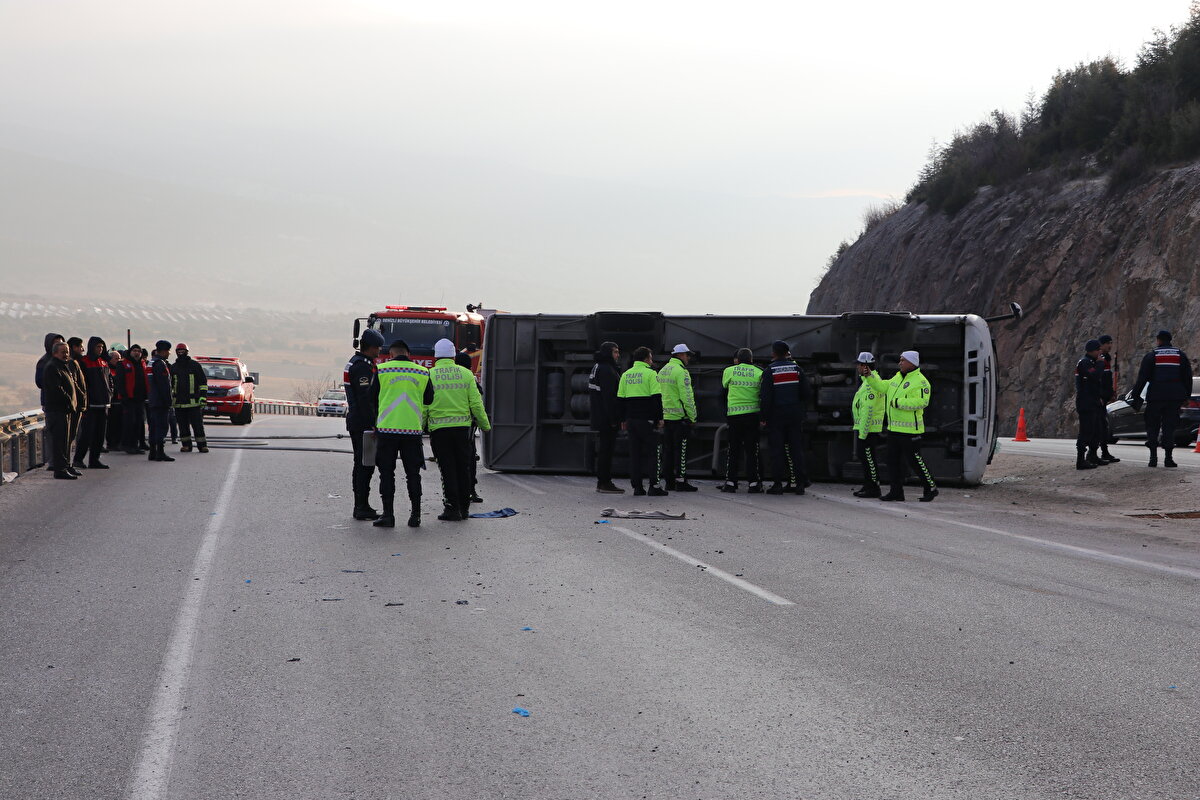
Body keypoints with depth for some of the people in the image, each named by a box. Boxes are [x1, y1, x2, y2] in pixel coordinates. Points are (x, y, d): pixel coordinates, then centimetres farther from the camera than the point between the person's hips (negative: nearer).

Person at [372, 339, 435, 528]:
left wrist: (376, 424, 23)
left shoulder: (381, 370, 1)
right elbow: (428, 403, 14)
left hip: (387, 428, -2)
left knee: (387, 473, 5)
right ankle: (415, 515, 9)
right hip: (413, 430, 2)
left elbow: (372, 400, 9)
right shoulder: (423, 373, 6)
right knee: (413, 474, 9)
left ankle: (388, 514, 2)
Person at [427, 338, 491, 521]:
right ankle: (464, 508, 16)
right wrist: (485, 425, 12)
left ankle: (452, 508, 0)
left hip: (439, 429, -2)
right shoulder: (466, 374, 2)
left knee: (448, 470, 2)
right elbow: (476, 403, 1)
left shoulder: (429, 375, -5)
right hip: (462, 427, 2)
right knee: (463, 468, 12)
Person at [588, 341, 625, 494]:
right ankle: (605, 483, -6)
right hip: (607, 417, -10)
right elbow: (608, 396, -21)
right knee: (607, 448, -7)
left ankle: (602, 482, 18)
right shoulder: (606, 370, -15)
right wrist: (613, 419, -21)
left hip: (599, 417, 10)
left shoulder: (597, 367, 18)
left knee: (604, 449, 14)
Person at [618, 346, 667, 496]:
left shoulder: (626, 375, 12)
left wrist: (623, 420, 18)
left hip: (631, 420, 6)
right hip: (647, 420, -6)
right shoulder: (650, 373, -6)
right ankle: (654, 487, -5)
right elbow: (657, 397, -12)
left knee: (635, 453, 7)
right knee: (654, 452, 0)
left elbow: (620, 399, 13)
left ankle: (637, 487, 5)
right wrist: (660, 418, -7)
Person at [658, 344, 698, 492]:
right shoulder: (681, 371, -12)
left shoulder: (662, 371, 15)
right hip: (679, 417, -8)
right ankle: (681, 481, -5)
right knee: (681, 450, -4)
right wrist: (692, 417, -11)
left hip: (665, 417, 8)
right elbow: (686, 396, -16)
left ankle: (669, 481, 13)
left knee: (668, 450, 10)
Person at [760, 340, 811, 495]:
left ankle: (778, 483, -1)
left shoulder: (769, 371, -7)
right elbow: (807, 392, 1)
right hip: (795, 414, 3)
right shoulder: (796, 369, 3)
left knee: (777, 449, 1)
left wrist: (764, 417, -4)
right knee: (796, 448, 6)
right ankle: (799, 483, 4)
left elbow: (765, 397, -11)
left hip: (776, 415, -3)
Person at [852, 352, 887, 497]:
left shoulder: (871, 383, -18)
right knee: (862, 455, 15)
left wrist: (863, 431, -22)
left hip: (868, 427, -11)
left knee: (867, 457, -7)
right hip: (862, 426, 11)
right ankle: (867, 486, 21)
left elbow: (868, 409, -23)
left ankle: (873, 488, -3)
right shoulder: (867, 380, 16)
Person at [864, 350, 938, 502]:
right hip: (894, 428, 9)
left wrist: (898, 402, -23)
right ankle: (896, 492, 16)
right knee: (893, 460, 9)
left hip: (909, 430, -9)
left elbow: (922, 402, -25)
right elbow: (883, 387, 21)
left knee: (914, 460, -4)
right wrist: (870, 376, 10)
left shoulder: (920, 381, -14)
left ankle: (931, 488, 9)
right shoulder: (898, 377, 14)